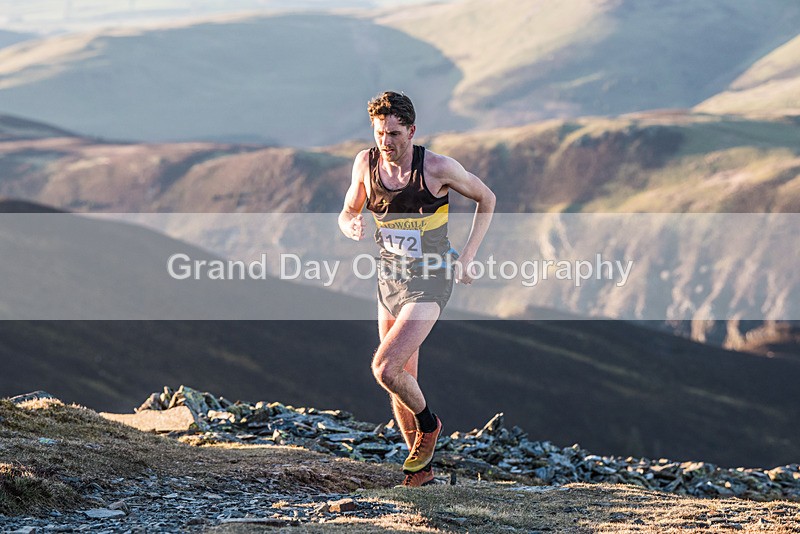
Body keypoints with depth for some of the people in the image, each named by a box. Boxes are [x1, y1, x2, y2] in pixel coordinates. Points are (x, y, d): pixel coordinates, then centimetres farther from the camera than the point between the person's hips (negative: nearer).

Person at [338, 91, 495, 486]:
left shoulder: (437, 167, -16)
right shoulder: (365, 163, -4)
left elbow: (486, 199, 0)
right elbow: (348, 212, 11)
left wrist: (467, 258, -5)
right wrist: (351, 226, -14)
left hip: (429, 282, -5)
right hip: (389, 282, 5)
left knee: (385, 368, -21)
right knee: (403, 381, 10)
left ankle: (428, 423, 8)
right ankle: (421, 465, 26)